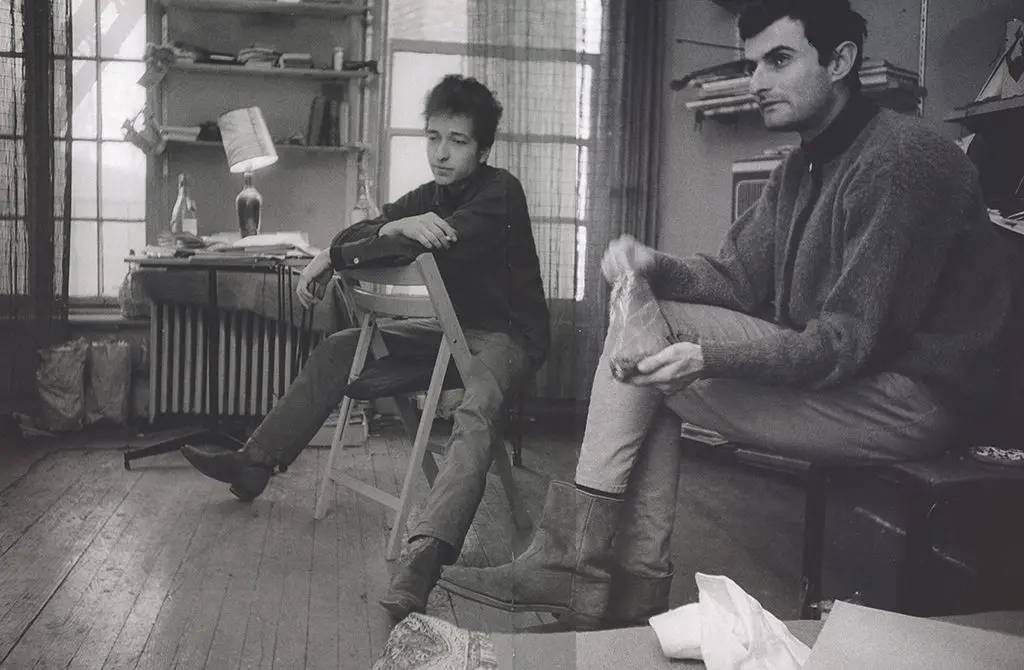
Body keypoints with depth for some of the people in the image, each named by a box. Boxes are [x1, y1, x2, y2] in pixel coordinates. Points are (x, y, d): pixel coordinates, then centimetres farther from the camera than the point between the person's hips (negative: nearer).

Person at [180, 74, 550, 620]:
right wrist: (394, 227, -22)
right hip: (450, 326, 8)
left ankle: (423, 555, -58)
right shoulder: (428, 197, 8)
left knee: (475, 412, -40)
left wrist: (333, 258, -23)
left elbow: (437, 243, -32)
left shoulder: (500, 192, -17)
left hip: (506, 334, -8)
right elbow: (357, 235, 5)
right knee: (339, 348, 7)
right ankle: (254, 463, 15)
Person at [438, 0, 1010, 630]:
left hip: (905, 397, -10)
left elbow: (854, 338, -22)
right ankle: (636, 582, -5)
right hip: (835, 370, 10)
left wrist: (713, 357, -33)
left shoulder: (902, 157, -17)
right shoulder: (804, 168, 14)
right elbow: (737, 276, 9)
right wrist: (657, 267, -12)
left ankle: (573, 563, -8)